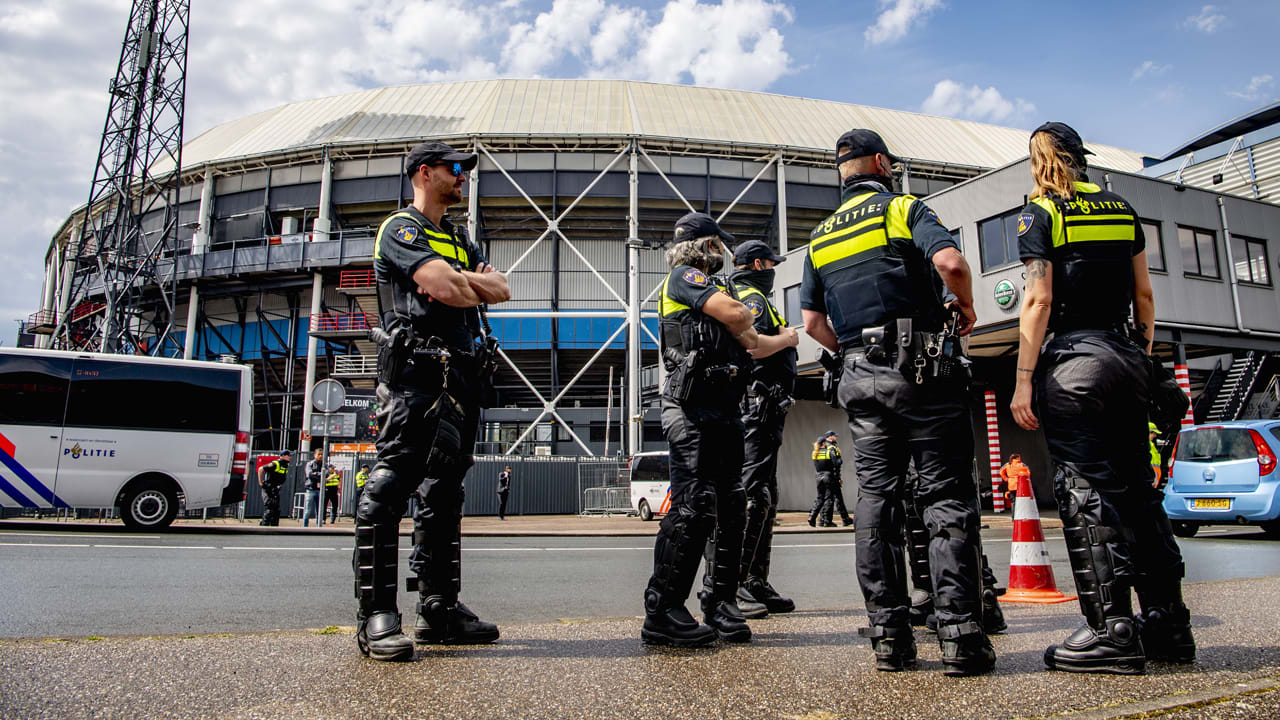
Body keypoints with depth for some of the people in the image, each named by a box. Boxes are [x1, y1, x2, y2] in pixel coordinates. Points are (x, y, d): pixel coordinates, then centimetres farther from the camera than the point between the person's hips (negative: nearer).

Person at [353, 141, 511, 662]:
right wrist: (471, 287, 5)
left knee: (443, 492, 10)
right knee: (390, 486, -11)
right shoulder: (400, 229, 0)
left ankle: (439, 609, 16)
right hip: (416, 371, -9)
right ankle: (376, 617, -8)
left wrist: (457, 279, -5)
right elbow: (447, 290, -17)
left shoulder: (459, 238, 26)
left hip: (462, 378, 9)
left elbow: (501, 290, 12)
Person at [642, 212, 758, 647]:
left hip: (725, 409, 9)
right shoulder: (683, 276, 1)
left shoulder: (708, 286, 28)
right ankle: (662, 612, -9)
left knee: (731, 507, 7)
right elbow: (735, 314, -13)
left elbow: (748, 342, 25)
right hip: (693, 409, -9)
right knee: (693, 506, -14)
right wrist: (747, 319, 9)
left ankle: (722, 603, 15)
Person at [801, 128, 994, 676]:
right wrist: (966, 307, 2)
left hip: (860, 377, 5)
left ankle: (889, 636, 5)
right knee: (947, 497, -3)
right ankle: (960, 635, -5)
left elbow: (812, 321, 15)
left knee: (875, 497, 4)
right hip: (922, 369, -4)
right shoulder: (902, 208, 2)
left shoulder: (819, 237, 17)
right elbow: (950, 262, -16)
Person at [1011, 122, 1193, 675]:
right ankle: (1168, 623, 16)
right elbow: (1145, 295, 14)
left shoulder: (1040, 214, -2)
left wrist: (1024, 380, -12)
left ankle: (1112, 630, -7)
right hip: (1126, 356, 7)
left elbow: (1039, 301, -11)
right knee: (1136, 485, 11)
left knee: (1084, 490, -6)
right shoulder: (1123, 210, 15)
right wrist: (1143, 354, 22)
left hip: (1073, 359, -6)